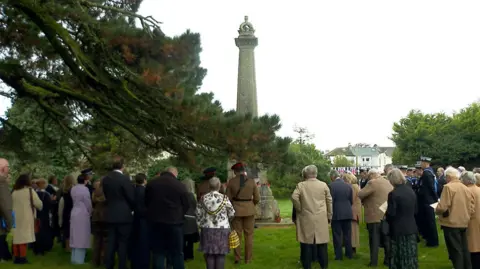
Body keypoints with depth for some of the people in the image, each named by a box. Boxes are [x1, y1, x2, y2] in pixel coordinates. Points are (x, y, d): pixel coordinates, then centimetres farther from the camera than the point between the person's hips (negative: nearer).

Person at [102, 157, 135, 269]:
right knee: (123, 243, 1)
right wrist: (132, 209, 8)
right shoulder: (124, 179, -16)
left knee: (111, 241, 11)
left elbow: (106, 195, 13)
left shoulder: (105, 179, 4)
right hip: (124, 215, -6)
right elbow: (131, 197, -11)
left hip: (110, 214, 6)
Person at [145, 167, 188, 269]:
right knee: (177, 253, 7)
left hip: (155, 221, 3)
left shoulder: (151, 183, 3)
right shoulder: (180, 186, -8)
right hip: (174, 222, -3)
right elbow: (186, 206, 0)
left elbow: (146, 202, 11)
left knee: (158, 252, 10)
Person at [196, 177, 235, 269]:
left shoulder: (203, 198, -3)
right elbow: (232, 214, -3)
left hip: (207, 229, 2)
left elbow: (198, 214, 1)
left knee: (209, 254, 8)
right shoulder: (224, 198, -9)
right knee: (220, 254, 5)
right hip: (222, 229, -2)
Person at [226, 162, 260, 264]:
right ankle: (248, 259, 12)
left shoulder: (231, 181, -6)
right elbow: (257, 198, -1)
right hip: (249, 210, 0)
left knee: (237, 235, 10)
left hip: (236, 210, 0)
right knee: (249, 235, 9)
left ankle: (237, 258, 13)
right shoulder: (251, 181, -4)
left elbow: (228, 198, -2)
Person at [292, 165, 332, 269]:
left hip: (306, 219, -1)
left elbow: (294, 197, -15)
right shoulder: (323, 185, 4)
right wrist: (329, 216, 15)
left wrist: (300, 209, -1)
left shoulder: (300, 185, -1)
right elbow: (329, 201, 7)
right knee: (322, 243, 7)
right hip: (321, 219, 1)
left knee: (307, 244, 3)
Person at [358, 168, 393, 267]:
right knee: (387, 239, 13)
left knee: (374, 240, 1)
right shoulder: (388, 183, 10)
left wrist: (364, 201, 5)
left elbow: (360, 195, -16)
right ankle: (388, 260, 18)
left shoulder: (372, 183, -14)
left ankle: (374, 262, 4)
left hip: (375, 216, -7)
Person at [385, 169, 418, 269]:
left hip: (398, 230, -6)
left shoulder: (393, 194, -19)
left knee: (399, 257, 4)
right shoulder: (411, 191, 3)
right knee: (411, 255, 14)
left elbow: (391, 214, -19)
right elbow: (415, 211, 9)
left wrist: (386, 211, 1)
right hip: (411, 228, 6)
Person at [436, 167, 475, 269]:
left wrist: (436, 210, -1)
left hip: (451, 223, -7)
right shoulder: (466, 188, 7)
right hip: (464, 223, 7)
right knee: (464, 249, 15)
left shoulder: (448, 187, -14)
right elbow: (472, 209, 8)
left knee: (455, 250, 1)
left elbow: (442, 207, -21)